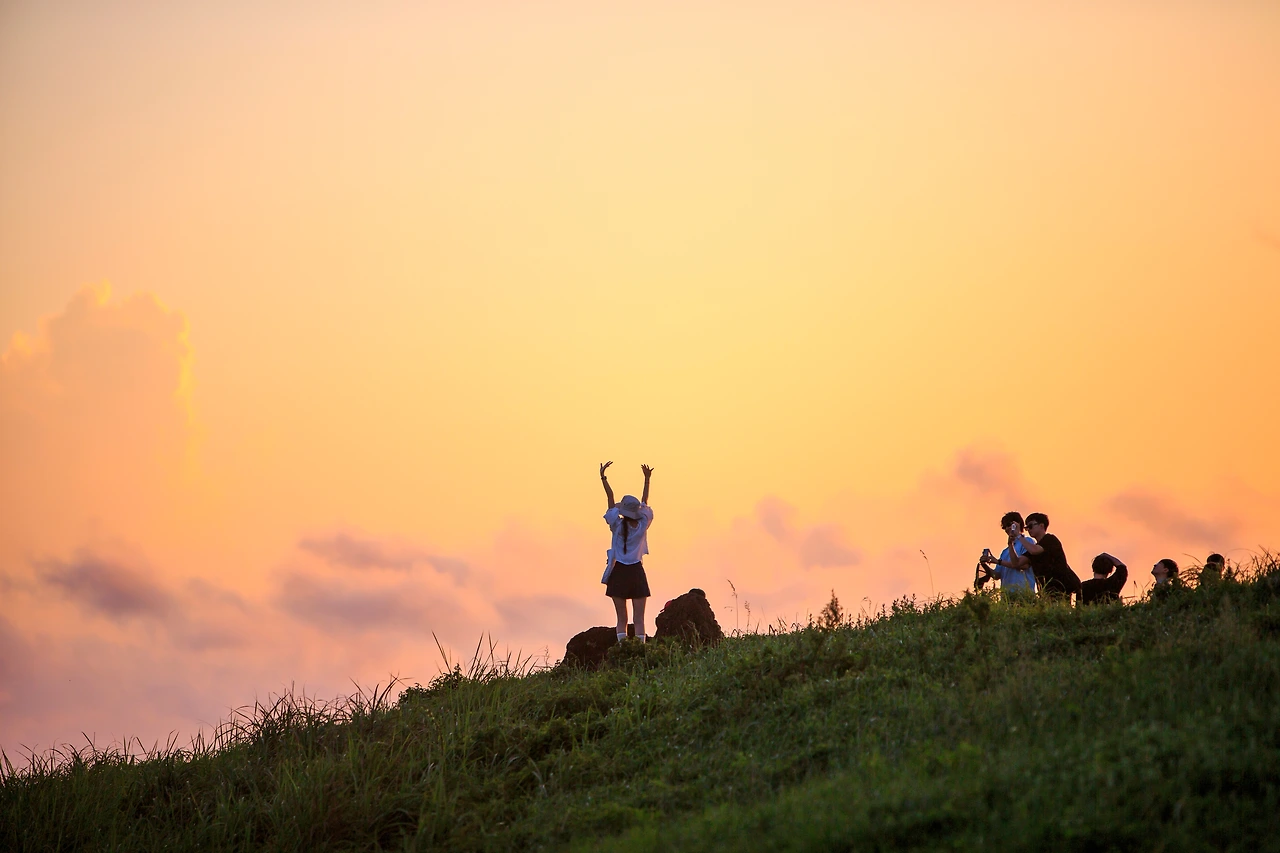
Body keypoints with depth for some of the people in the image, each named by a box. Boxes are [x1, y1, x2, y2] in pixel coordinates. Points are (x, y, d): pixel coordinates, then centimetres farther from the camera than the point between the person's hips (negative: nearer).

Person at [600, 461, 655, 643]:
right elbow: (644, 503, 13)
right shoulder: (643, 525, 0)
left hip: (619, 572, -1)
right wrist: (647, 479, 22)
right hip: (637, 572, 1)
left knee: (621, 618, 1)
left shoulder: (618, 526, -6)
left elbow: (611, 500, 0)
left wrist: (603, 478, 5)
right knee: (639, 618, -1)